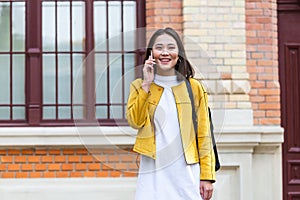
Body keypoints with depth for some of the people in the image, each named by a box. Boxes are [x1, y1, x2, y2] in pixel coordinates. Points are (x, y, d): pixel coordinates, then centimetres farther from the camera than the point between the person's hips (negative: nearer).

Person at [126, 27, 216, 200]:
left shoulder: (194, 87, 6)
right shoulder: (140, 86, 9)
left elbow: (204, 135, 4)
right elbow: (135, 121, -9)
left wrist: (207, 176, -1)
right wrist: (147, 84, -9)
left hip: (186, 173, 0)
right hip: (153, 173, 0)